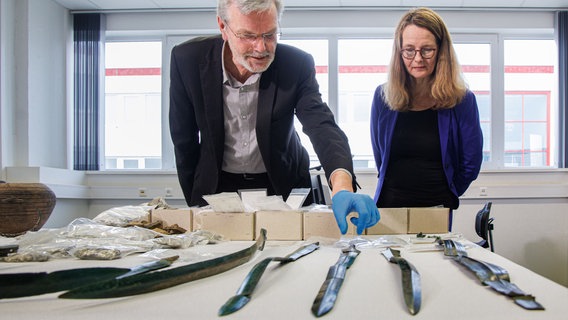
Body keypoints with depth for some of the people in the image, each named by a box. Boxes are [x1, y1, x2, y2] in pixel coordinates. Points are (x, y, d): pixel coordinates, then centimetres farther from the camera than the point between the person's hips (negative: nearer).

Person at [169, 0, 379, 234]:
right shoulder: (187, 59, -17)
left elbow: (322, 127, -30)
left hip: (282, 185, 0)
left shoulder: (297, 64, -19)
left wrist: (342, 186, -49)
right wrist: (194, 202, 0)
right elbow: (183, 140, -7)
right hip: (217, 186, 1)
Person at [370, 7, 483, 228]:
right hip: (388, 206, 2)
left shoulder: (462, 101, -7)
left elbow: (470, 165, 1)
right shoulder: (383, 96, -2)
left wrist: (443, 196, 7)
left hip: (436, 210, -1)